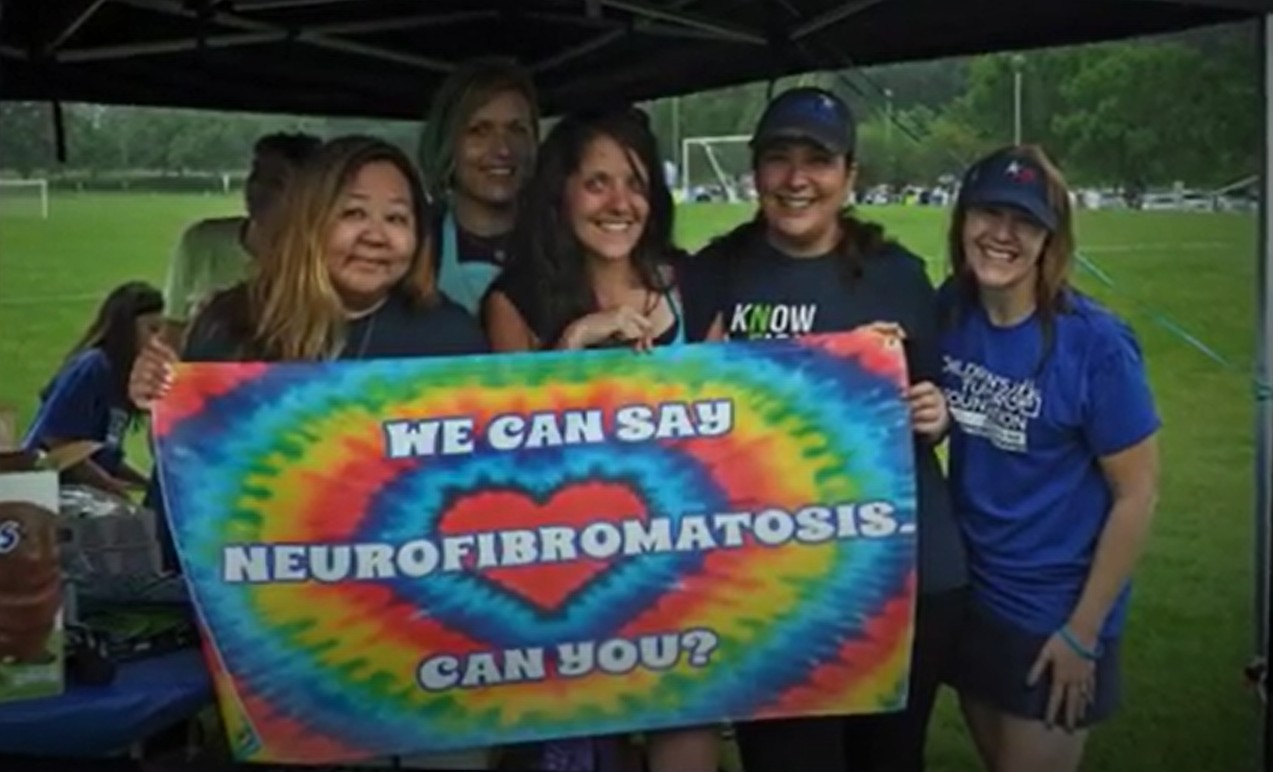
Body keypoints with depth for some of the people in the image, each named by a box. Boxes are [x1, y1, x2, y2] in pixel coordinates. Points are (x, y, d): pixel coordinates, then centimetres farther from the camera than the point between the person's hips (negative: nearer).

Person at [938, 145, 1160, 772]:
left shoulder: (1094, 344, -21)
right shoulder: (950, 311, -7)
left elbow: (1137, 495, -15)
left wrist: (1083, 633, -13)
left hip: (1055, 612, -5)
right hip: (968, 592, 5)